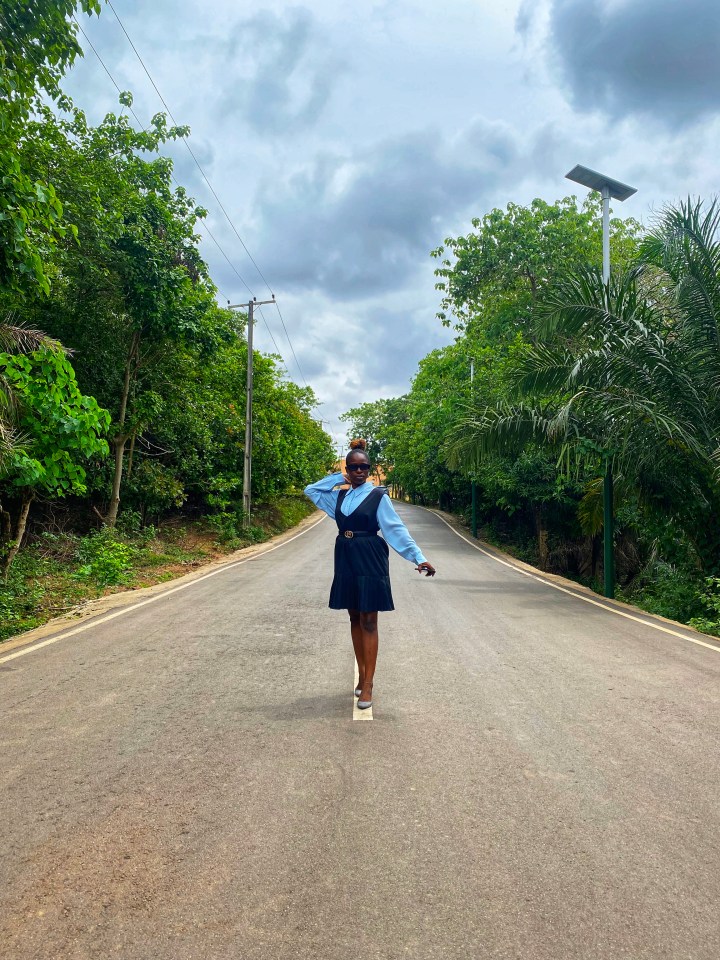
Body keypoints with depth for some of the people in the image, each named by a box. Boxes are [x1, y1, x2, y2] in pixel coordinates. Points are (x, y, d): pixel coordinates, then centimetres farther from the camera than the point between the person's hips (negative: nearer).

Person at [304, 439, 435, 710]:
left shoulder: (378, 496, -7)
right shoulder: (339, 496, 9)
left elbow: (396, 528, -12)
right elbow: (310, 490, 19)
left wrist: (418, 557, -22)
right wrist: (337, 477, 9)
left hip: (370, 560, -5)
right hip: (346, 560, 5)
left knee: (368, 621, -2)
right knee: (355, 618, 11)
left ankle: (368, 684, 1)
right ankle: (362, 674, 23)